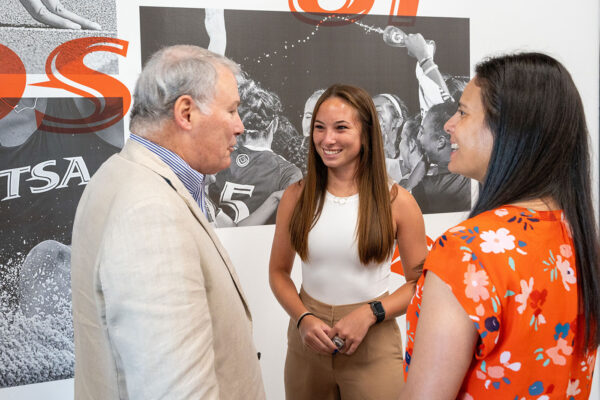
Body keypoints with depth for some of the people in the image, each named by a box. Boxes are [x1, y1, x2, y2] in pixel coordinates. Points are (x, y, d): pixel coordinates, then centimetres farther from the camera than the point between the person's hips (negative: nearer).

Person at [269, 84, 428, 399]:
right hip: (307, 340, 2)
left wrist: (369, 314, -15)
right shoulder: (296, 196, -2)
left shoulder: (397, 201, -8)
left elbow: (420, 282, -3)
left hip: (372, 345, -2)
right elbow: (278, 271, 5)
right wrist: (303, 319, -10)